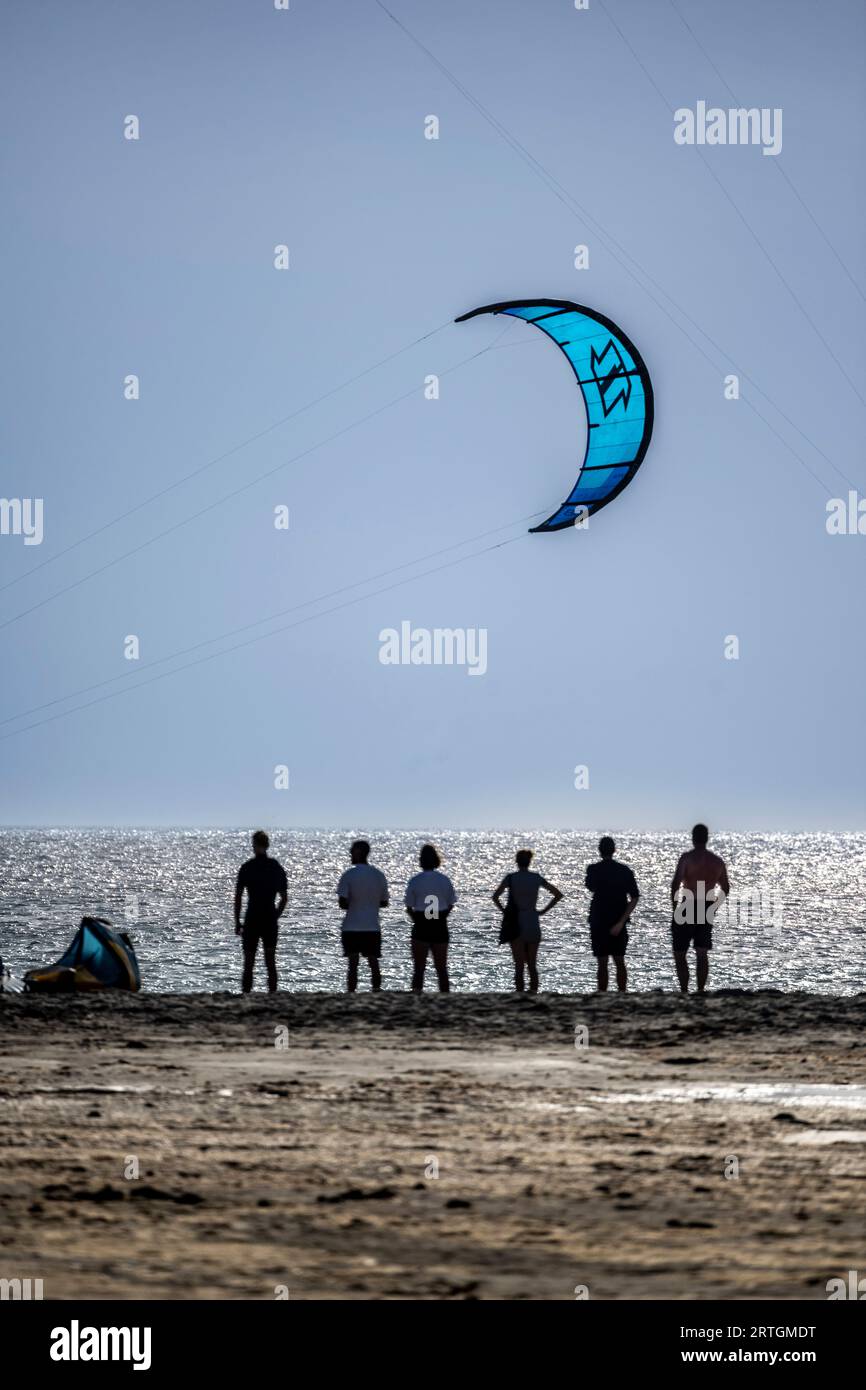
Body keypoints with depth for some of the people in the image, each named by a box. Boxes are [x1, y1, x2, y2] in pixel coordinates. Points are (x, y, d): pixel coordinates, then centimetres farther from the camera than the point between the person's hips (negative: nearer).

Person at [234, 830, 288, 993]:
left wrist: (237, 922, 0)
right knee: (270, 962, 6)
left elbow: (238, 897, -6)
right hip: (270, 920, 3)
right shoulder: (277, 867, 6)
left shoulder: (247, 867, -5)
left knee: (248, 963, 1)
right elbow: (284, 898, 11)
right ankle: (272, 994, 0)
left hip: (252, 919, -3)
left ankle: (246, 994, -4)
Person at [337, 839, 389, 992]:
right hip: (373, 927, 3)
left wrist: (352, 906, 8)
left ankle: (351, 995, -3)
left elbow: (342, 903, -12)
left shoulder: (349, 875, -7)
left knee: (353, 965, 0)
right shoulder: (379, 875, 4)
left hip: (352, 927, -3)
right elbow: (384, 902, 10)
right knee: (374, 964, 8)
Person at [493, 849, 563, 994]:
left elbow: (495, 897, -14)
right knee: (532, 965, 11)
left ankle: (519, 993, -7)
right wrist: (543, 911, 7)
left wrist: (504, 911, -1)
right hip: (533, 924, 3)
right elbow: (558, 894, 6)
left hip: (516, 923, -3)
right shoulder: (537, 878, 3)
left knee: (519, 965, -2)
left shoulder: (511, 878, -5)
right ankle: (534, 991, 6)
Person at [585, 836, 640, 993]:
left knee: (602, 963, 1)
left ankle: (602, 994, -3)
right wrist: (621, 922, -11)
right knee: (619, 962, 9)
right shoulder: (625, 871, -1)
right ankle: (622, 993, 5)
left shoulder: (594, 870, -7)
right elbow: (634, 898, -8)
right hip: (619, 923, 2)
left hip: (598, 921, -2)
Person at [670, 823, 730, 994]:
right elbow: (725, 889, 15)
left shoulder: (687, 857, -9)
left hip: (688, 907, -5)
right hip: (707, 910, 5)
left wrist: (674, 907, -9)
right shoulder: (718, 861, 9)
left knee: (679, 953, 3)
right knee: (702, 953, 9)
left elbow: (676, 884, -16)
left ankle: (684, 991, -6)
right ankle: (701, 991, 2)